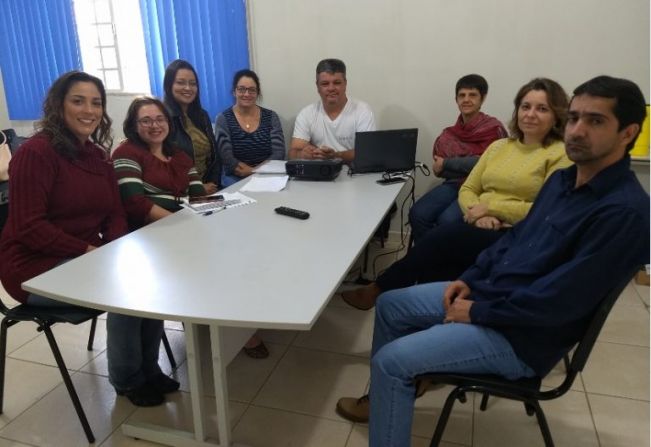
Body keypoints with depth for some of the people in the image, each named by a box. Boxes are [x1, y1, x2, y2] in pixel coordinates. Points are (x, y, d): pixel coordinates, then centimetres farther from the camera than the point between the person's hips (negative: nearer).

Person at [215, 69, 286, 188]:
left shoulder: (271, 117, 6)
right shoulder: (223, 119, 0)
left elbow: (279, 153, -4)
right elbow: (227, 159, -9)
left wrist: (252, 171, -16)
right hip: (235, 179, -1)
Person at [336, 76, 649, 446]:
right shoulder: (563, 179, 6)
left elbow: (562, 301, -26)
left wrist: (479, 312, -17)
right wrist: (470, 279, 3)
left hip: (522, 334, -9)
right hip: (487, 292, 9)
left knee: (391, 360, -16)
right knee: (390, 305, 13)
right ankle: (390, 396, 29)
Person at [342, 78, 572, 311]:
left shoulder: (562, 154, -2)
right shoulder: (498, 146, 17)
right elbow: (467, 190, 13)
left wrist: (490, 207, -13)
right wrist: (478, 213, -10)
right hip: (480, 229, 5)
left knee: (440, 238, -26)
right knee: (437, 261, -27)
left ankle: (378, 290, -10)